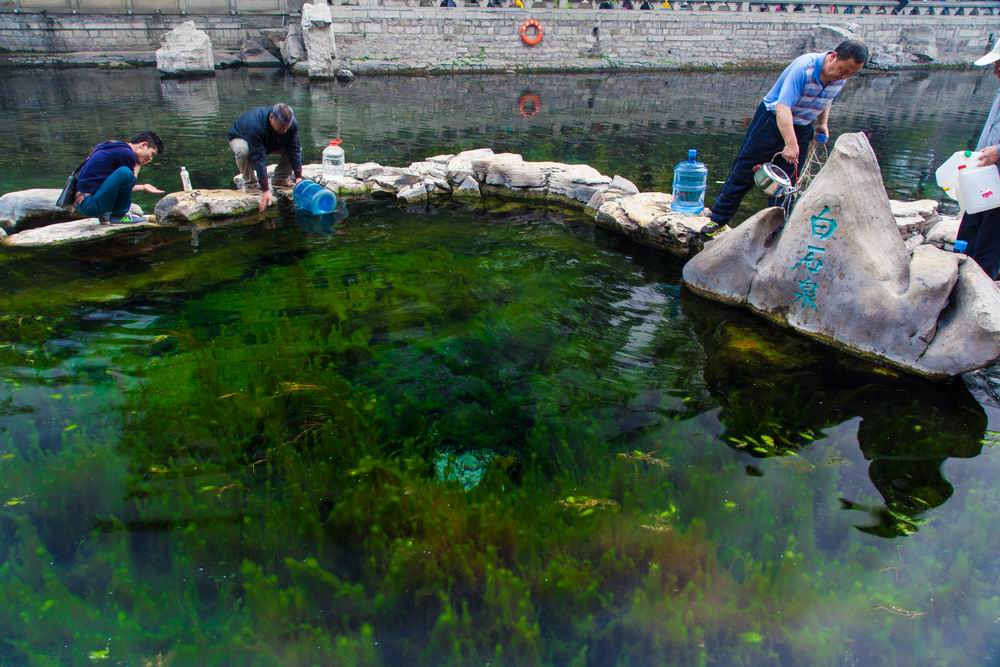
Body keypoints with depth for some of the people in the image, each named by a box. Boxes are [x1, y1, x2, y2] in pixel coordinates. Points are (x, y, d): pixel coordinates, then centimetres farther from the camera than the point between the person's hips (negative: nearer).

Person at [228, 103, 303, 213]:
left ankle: (279, 180, 1)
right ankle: (250, 184, -15)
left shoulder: (291, 123, -28)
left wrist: (298, 177, -31)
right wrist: (265, 190, -49)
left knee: (296, 148, -15)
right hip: (241, 138, -5)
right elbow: (259, 158, -46)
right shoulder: (255, 125, -44)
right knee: (243, 150, -39)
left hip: (270, 143, 5)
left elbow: (294, 150, -24)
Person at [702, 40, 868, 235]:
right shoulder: (804, 67, -28)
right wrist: (790, 144, -45)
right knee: (744, 172, -2)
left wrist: (822, 123, 6)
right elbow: (783, 107, -38)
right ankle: (718, 219, 8)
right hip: (772, 119, -6)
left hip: (802, 129, 6)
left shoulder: (840, 76, -5)